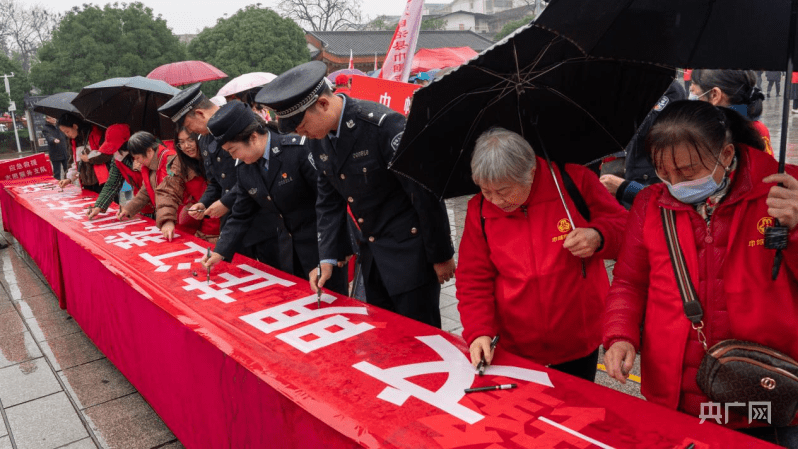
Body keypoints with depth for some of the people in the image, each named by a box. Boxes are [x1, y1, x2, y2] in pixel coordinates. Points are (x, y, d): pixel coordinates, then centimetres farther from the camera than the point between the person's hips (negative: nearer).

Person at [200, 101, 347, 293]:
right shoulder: (245, 171, 3)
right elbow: (240, 217, 12)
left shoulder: (298, 149, -20)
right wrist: (220, 252, 3)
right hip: (289, 253, 7)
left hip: (323, 248, -7)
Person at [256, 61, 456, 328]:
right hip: (371, 250, 7)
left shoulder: (384, 125, -23)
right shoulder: (318, 137, 1)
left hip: (409, 249, -7)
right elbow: (329, 202, 8)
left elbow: (425, 193, -19)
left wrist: (442, 255, -12)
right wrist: (327, 258, 0)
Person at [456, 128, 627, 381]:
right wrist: (479, 332, -16)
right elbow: (473, 280, -4)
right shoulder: (479, 210, -7)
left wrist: (598, 238, -24)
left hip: (579, 339, 0)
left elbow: (623, 224, -2)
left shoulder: (575, 181, -12)